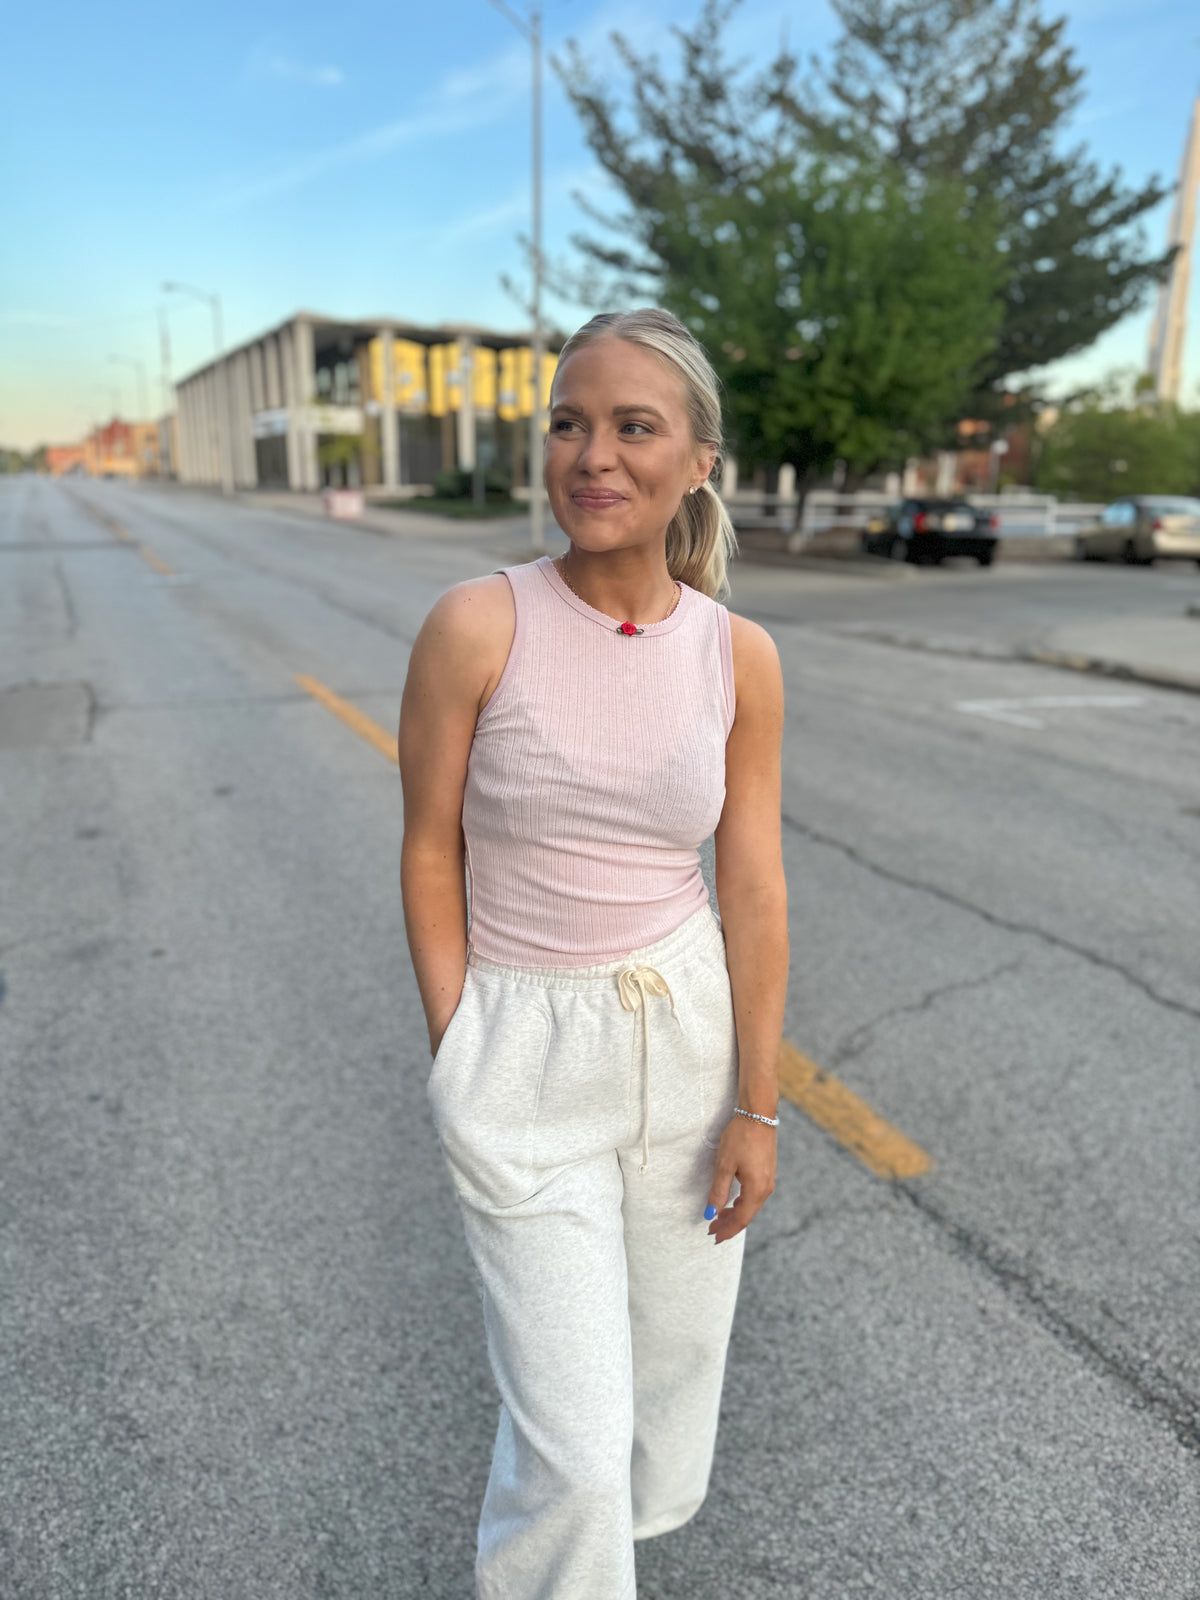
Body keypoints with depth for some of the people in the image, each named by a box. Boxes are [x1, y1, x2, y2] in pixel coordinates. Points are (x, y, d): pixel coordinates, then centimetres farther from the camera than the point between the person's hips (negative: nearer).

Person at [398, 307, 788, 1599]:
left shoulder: (739, 656, -7)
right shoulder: (475, 626, -16)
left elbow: (753, 888, -4)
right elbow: (431, 853, -8)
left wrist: (756, 1106, -2)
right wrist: (459, 1062, -5)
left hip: (690, 1032, 4)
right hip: (524, 1056, -3)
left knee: (676, 1336, 24)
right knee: (573, 1443, 2)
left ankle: (636, 1496, 59)